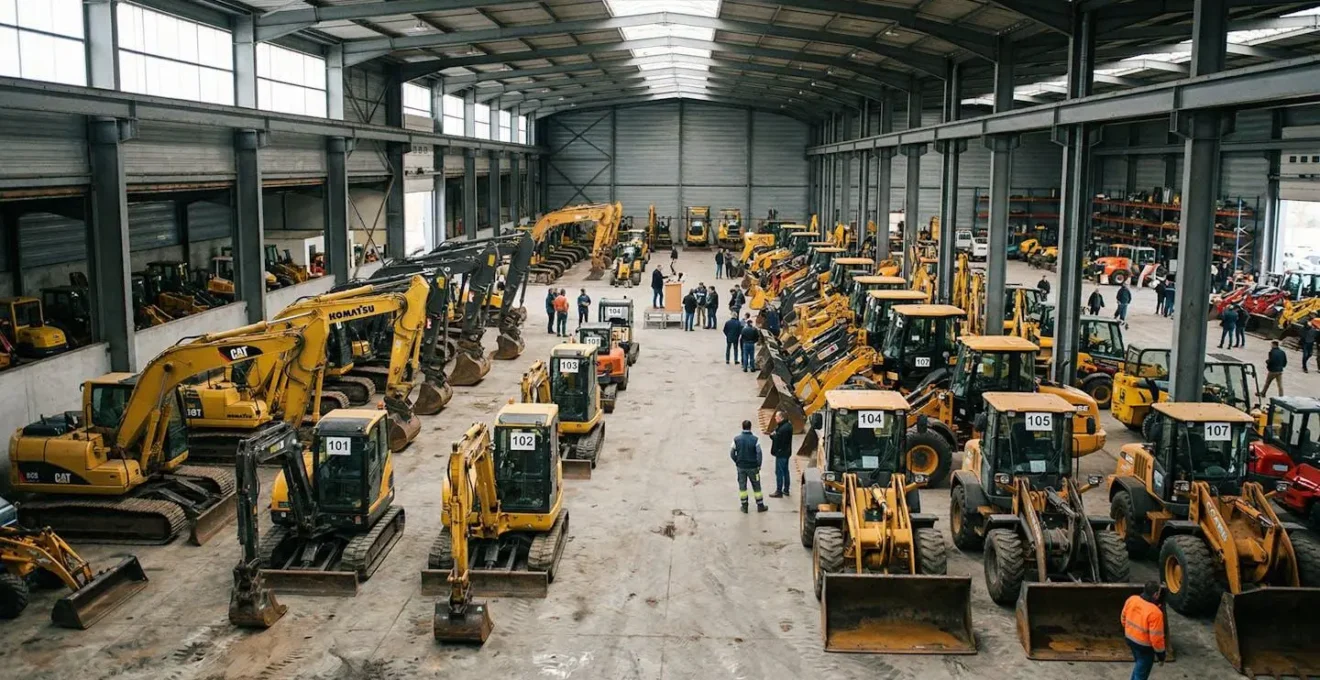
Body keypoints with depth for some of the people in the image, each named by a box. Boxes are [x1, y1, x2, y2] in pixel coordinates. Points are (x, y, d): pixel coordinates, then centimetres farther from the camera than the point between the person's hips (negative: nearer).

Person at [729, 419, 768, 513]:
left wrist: (737, 462, 10)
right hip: (752, 467, -1)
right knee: (756, 486, 11)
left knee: (742, 486, 12)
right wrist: (759, 465, 0)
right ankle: (760, 506, 18)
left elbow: (732, 454, -4)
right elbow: (759, 453, -12)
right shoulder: (755, 439, -12)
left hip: (741, 467, 1)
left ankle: (744, 506, 16)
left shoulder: (736, 439, -7)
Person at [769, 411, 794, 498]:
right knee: (785, 471, 19)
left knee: (779, 472, -1)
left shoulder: (783, 428, -27)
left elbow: (778, 439, -26)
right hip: (786, 452, 10)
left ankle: (779, 492, 5)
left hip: (781, 453, -10)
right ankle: (786, 490, 29)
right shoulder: (788, 425, 7)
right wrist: (774, 435, -8)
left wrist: (772, 435, -10)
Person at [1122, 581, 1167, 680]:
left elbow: (1124, 618, 6)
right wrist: (1161, 655, -10)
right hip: (1144, 646, -7)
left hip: (1130, 639, 7)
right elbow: (1156, 638, -24)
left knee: (1139, 664, 30)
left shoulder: (1131, 599, -10)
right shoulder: (1154, 612, -30)